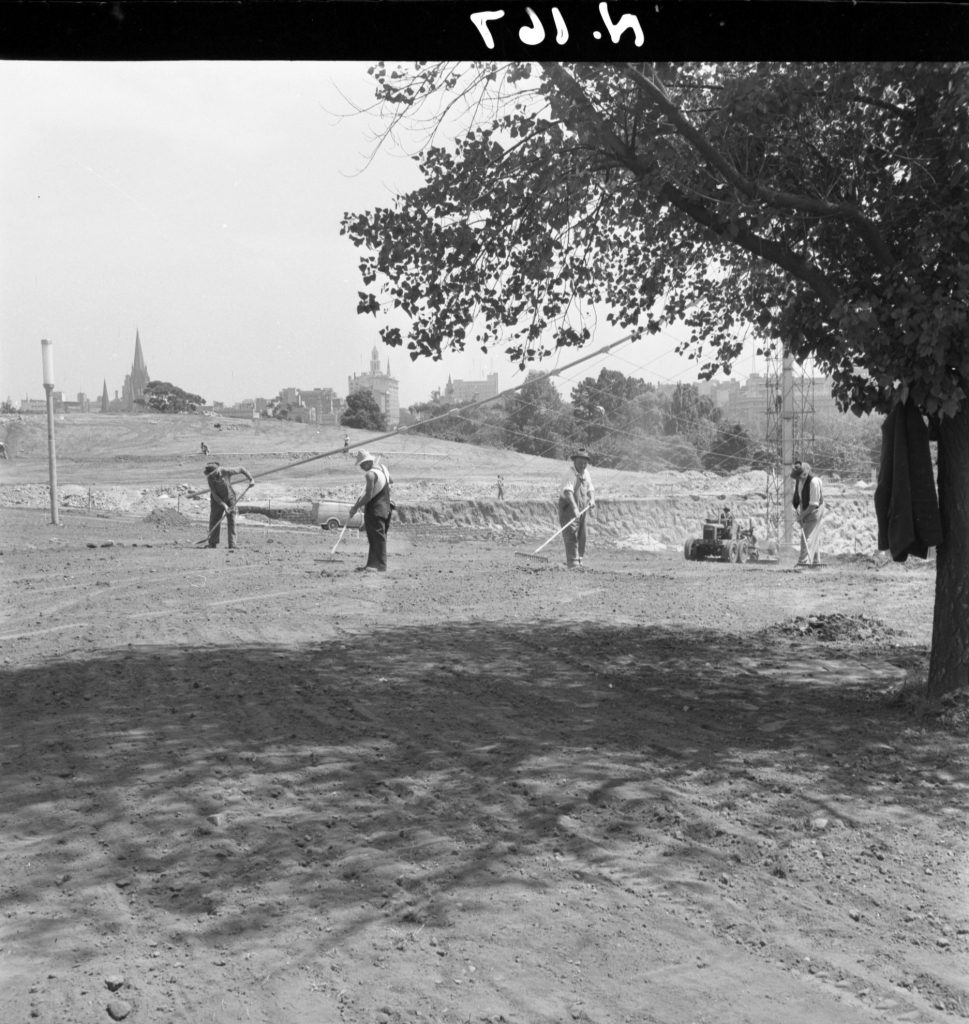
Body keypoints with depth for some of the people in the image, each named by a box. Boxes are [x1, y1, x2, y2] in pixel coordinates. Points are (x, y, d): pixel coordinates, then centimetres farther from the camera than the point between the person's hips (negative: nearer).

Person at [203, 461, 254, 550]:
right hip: (218, 500, 1)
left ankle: (232, 544, -8)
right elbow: (214, 494, -19)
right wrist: (224, 505, -25)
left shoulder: (227, 471, -25)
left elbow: (241, 469, -10)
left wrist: (251, 479, -9)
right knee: (214, 520, -1)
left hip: (230, 497, -1)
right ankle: (213, 544, 7)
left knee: (231, 521, -7)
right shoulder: (210, 478, -21)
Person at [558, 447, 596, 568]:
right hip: (568, 508, -8)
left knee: (581, 536, 10)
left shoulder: (586, 473, 8)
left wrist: (592, 499, -13)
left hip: (582, 509, 8)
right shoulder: (571, 475, -18)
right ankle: (572, 562, -17)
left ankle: (579, 560, 21)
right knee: (571, 535, -15)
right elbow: (568, 492, -32)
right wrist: (575, 508, -44)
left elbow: (590, 489, 10)